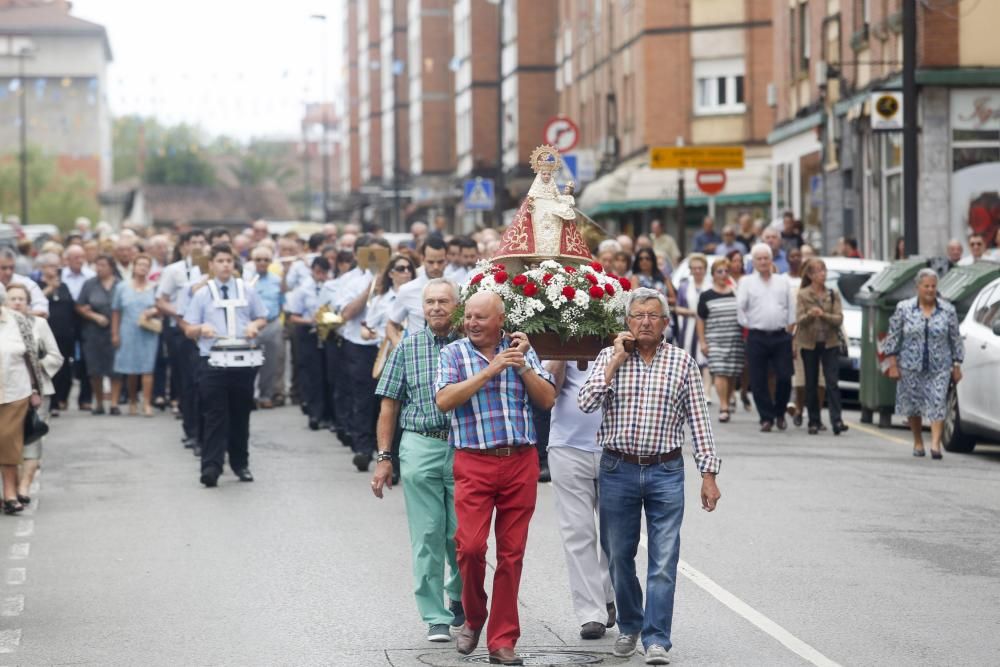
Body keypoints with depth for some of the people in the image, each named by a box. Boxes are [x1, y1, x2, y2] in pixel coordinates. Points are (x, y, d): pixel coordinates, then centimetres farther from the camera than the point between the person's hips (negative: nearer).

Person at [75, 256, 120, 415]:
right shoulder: (89, 285, 6)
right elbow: (80, 308, 5)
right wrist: (95, 316, -8)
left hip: (115, 331, -2)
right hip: (94, 332, 2)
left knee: (115, 370, -6)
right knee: (95, 371, 4)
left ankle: (114, 403, -2)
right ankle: (99, 403, 15)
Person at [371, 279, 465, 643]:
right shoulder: (407, 347, 6)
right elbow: (389, 406, 8)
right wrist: (384, 457, 3)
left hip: (464, 447, 0)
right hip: (420, 447, 0)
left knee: (462, 535, 3)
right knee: (427, 535, 0)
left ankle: (460, 599, 29)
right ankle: (436, 618, 6)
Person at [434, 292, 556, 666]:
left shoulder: (521, 351, 10)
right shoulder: (454, 353, 4)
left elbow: (547, 400, 5)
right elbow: (444, 401, -11)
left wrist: (523, 365, -8)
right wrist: (490, 371, -15)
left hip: (521, 463, 2)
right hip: (474, 463, -2)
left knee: (511, 554, 3)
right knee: (471, 546, -14)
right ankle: (473, 617, 13)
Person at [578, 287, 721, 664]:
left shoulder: (683, 363, 3)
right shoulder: (610, 357, 4)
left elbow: (699, 421, 3)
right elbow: (586, 403, -9)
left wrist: (708, 473, -2)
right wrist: (617, 359, -10)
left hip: (666, 472, -1)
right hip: (617, 470, 1)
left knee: (664, 562, -7)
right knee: (619, 557, 11)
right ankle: (629, 626, 30)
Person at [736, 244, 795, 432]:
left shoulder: (783, 281, 13)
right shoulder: (747, 282, 7)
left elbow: (791, 307, 12)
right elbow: (740, 306, 1)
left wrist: (789, 328, 5)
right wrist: (747, 325, -2)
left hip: (781, 336, 1)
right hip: (757, 337, -1)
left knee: (784, 377, -5)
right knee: (758, 381, -2)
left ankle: (779, 413, 15)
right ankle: (766, 418, 6)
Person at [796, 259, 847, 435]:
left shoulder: (833, 295, 5)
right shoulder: (802, 295, 1)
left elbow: (839, 319, -3)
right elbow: (799, 320, -8)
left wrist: (824, 315, -21)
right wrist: (810, 315, -28)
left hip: (830, 343, 0)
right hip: (809, 343, 0)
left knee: (832, 382, -9)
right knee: (811, 384, 5)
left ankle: (836, 421, -15)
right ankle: (814, 422, 12)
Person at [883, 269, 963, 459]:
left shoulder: (948, 310, 4)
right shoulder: (904, 308, 1)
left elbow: (956, 339, 8)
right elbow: (893, 337, 3)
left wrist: (957, 366, 6)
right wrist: (893, 364, -1)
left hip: (940, 368, 0)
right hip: (911, 367, 0)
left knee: (938, 404, -11)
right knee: (912, 406, 7)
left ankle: (935, 443, -13)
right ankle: (918, 442, 24)